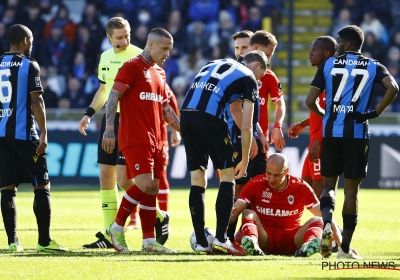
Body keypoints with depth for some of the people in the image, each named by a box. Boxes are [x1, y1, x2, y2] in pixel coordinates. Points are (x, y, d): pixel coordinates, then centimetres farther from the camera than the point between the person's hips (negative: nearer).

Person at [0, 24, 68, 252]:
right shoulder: (29, 65, -5)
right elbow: (36, 101, -11)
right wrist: (44, 134, -9)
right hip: (23, 134, -5)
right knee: (42, 186, 3)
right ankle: (44, 240, 1)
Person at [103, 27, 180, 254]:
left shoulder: (159, 73, 19)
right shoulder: (132, 67, -5)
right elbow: (113, 97, -10)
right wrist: (109, 130, -17)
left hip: (155, 140, 8)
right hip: (134, 139, -8)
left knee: (152, 189, 5)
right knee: (145, 184, -17)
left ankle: (149, 241, 6)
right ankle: (117, 227, -3)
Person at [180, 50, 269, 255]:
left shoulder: (215, 65, 31)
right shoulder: (248, 78, 12)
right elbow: (246, 126, 7)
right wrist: (244, 160, 15)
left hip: (185, 115, 6)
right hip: (209, 117, -6)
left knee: (197, 178, 12)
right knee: (227, 175, 9)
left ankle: (201, 243, 11)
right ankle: (220, 240, 1)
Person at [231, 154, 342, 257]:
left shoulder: (301, 187, 2)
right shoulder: (256, 184, 0)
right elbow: (234, 211, -6)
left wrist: (341, 244, -4)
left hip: (291, 241, 1)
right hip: (264, 238, -1)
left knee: (317, 221, -21)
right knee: (249, 213, -24)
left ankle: (309, 246, -57)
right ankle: (251, 241, -59)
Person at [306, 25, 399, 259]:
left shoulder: (329, 65, 6)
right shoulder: (373, 67, 6)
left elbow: (310, 101, 1)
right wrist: (376, 112, -2)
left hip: (331, 132, 0)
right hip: (358, 134, 0)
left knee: (329, 183, 14)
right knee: (352, 188, 7)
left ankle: (327, 220, -17)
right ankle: (346, 247, 8)